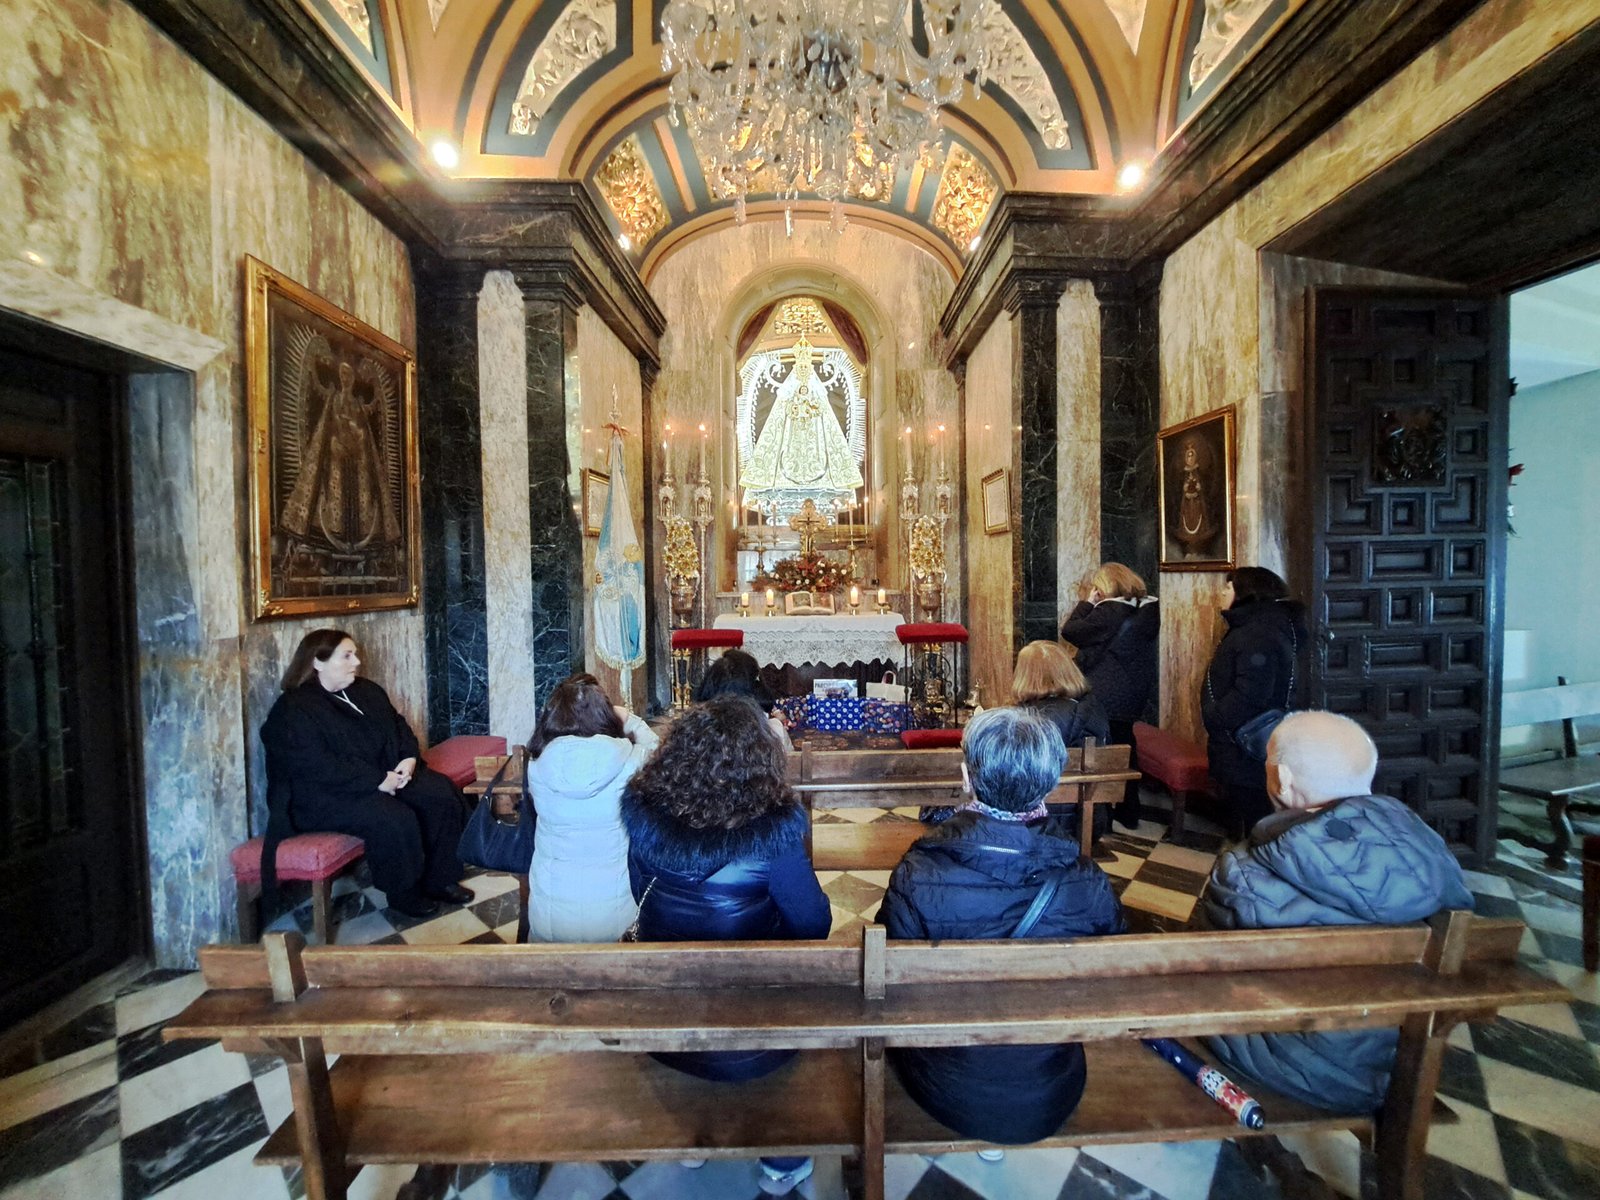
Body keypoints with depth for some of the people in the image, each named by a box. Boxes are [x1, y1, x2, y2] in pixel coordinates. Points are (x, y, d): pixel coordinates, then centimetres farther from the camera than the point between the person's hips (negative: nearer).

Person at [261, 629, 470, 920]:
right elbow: (319, 767, -23)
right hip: (326, 794, -7)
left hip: (387, 775, 8)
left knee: (443, 794, -11)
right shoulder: (293, 711, -14)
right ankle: (404, 893, -6)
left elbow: (399, 726, 15)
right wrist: (378, 781, -26)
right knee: (396, 819, -30)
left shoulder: (366, 691, 11)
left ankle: (439, 878, 1)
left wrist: (409, 758, -7)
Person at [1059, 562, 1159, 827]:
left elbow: (1070, 632, -19)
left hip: (1105, 700, -7)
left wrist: (1087, 604, -8)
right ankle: (1128, 811, 27)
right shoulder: (1148, 610, 4)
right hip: (1133, 699, 8)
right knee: (1126, 749, 17)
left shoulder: (1110, 611, -19)